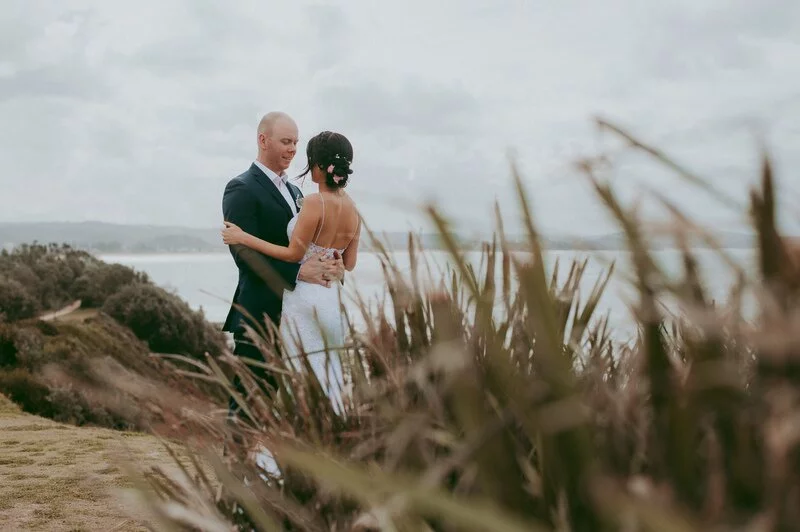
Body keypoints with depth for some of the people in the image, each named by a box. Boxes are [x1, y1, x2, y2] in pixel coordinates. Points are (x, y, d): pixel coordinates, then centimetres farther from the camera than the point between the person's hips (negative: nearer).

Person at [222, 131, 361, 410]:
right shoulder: (353, 208, 6)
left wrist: (244, 238, -7)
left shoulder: (314, 202, -15)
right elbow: (349, 264, 10)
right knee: (330, 373, 14)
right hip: (334, 298, 7)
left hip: (305, 296, -7)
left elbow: (294, 254, -11)